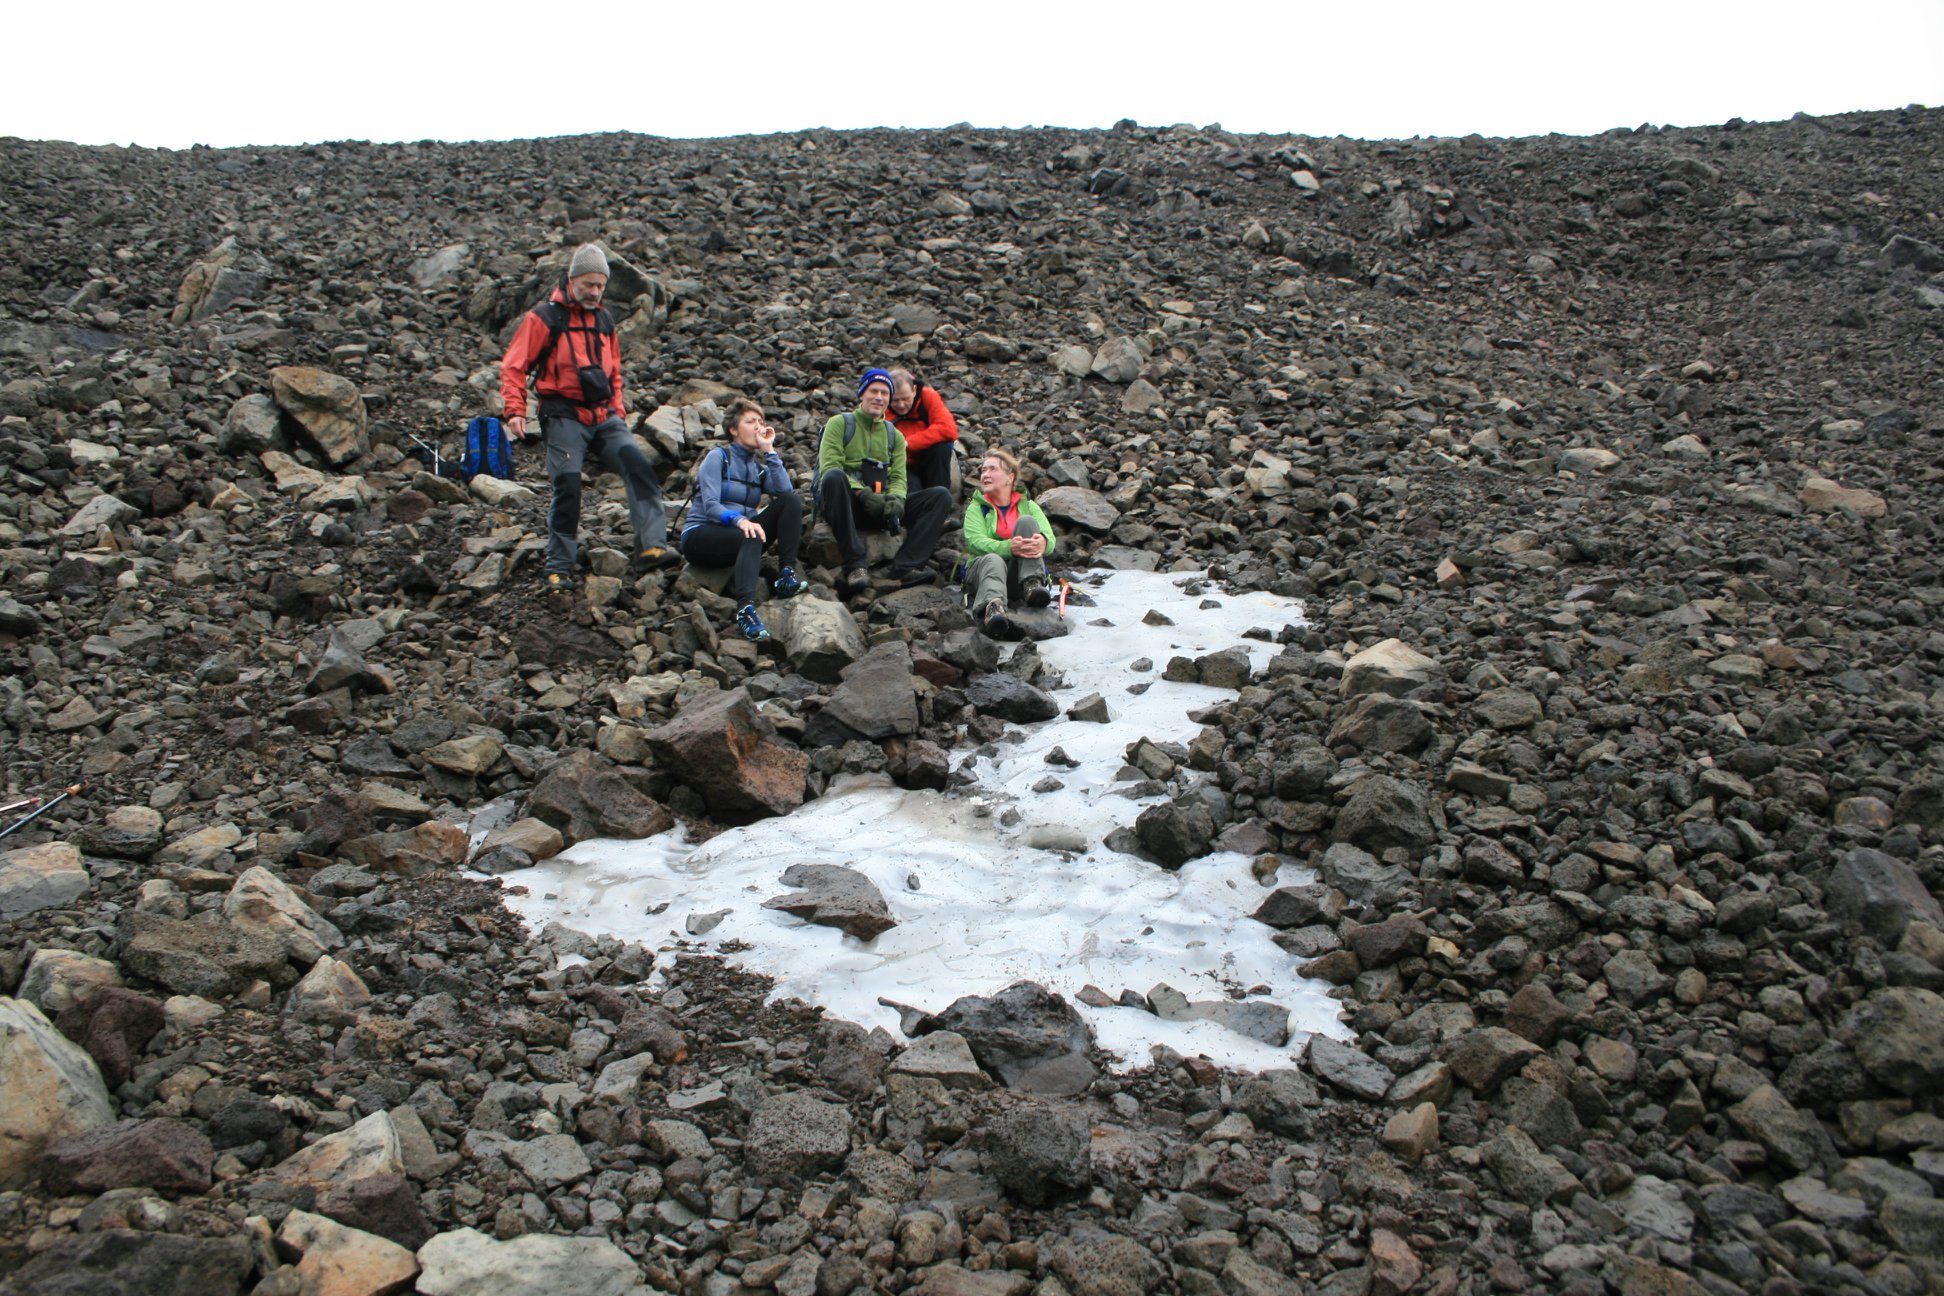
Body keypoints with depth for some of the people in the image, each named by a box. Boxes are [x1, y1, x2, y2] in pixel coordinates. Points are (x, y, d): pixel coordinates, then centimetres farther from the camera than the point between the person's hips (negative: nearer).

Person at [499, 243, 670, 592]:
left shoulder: (604, 319, 17)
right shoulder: (545, 317, -1)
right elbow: (514, 367, -1)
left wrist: (617, 410, 18)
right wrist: (515, 411, -10)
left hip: (603, 416, 5)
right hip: (564, 416, -5)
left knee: (638, 466, -17)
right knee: (567, 485, -11)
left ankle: (652, 544, -23)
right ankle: (559, 567, 1)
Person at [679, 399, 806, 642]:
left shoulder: (759, 465, 13)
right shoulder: (718, 457, -2)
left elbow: (785, 492, -8)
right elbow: (710, 506, -17)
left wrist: (769, 450, -5)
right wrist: (739, 520, -36)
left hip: (739, 531, 6)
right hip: (699, 536, -6)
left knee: (791, 501, -12)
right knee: (751, 537, -38)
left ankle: (787, 574, -27)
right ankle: (746, 608, -57)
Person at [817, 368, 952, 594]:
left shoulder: (894, 435, 22)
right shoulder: (840, 423, 8)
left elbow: (898, 477, 10)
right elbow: (828, 467, -6)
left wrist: (896, 498, -15)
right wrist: (863, 493, -20)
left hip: (881, 506, 4)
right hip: (847, 502, -4)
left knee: (941, 497, -13)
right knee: (835, 477, -39)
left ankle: (905, 566, -31)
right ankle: (855, 564, -39)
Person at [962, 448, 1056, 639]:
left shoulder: (1027, 506, 19)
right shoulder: (976, 508, 14)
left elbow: (1050, 538, 0)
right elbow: (976, 542, -8)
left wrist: (1042, 542, -28)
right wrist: (1009, 547, -30)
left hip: (1020, 573, 2)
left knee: (1026, 521, -17)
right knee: (993, 560, -37)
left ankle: (1033, 586, -34)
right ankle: (992, 609, -70)